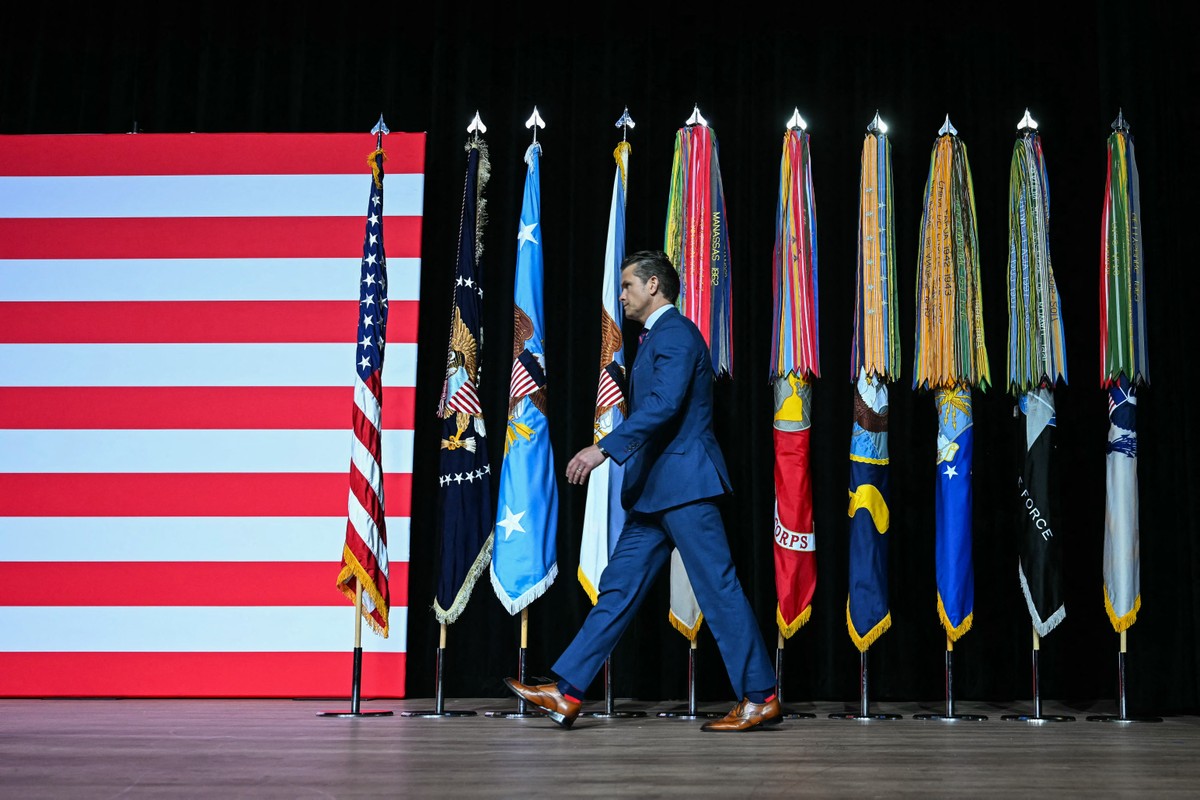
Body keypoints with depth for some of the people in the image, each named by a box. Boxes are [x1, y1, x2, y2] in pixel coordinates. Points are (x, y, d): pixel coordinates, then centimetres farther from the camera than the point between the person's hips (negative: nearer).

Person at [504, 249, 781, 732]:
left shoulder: (676, 332, -10)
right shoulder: (657, 337, 22)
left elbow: (665, 404, -24)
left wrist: (604, 448, -29)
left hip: (683, 482, -10)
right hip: (656, 491, 10)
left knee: (718, 588, -5)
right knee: (619, 585, 7)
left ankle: (760, 697, 3)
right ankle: (567, 692, 8)